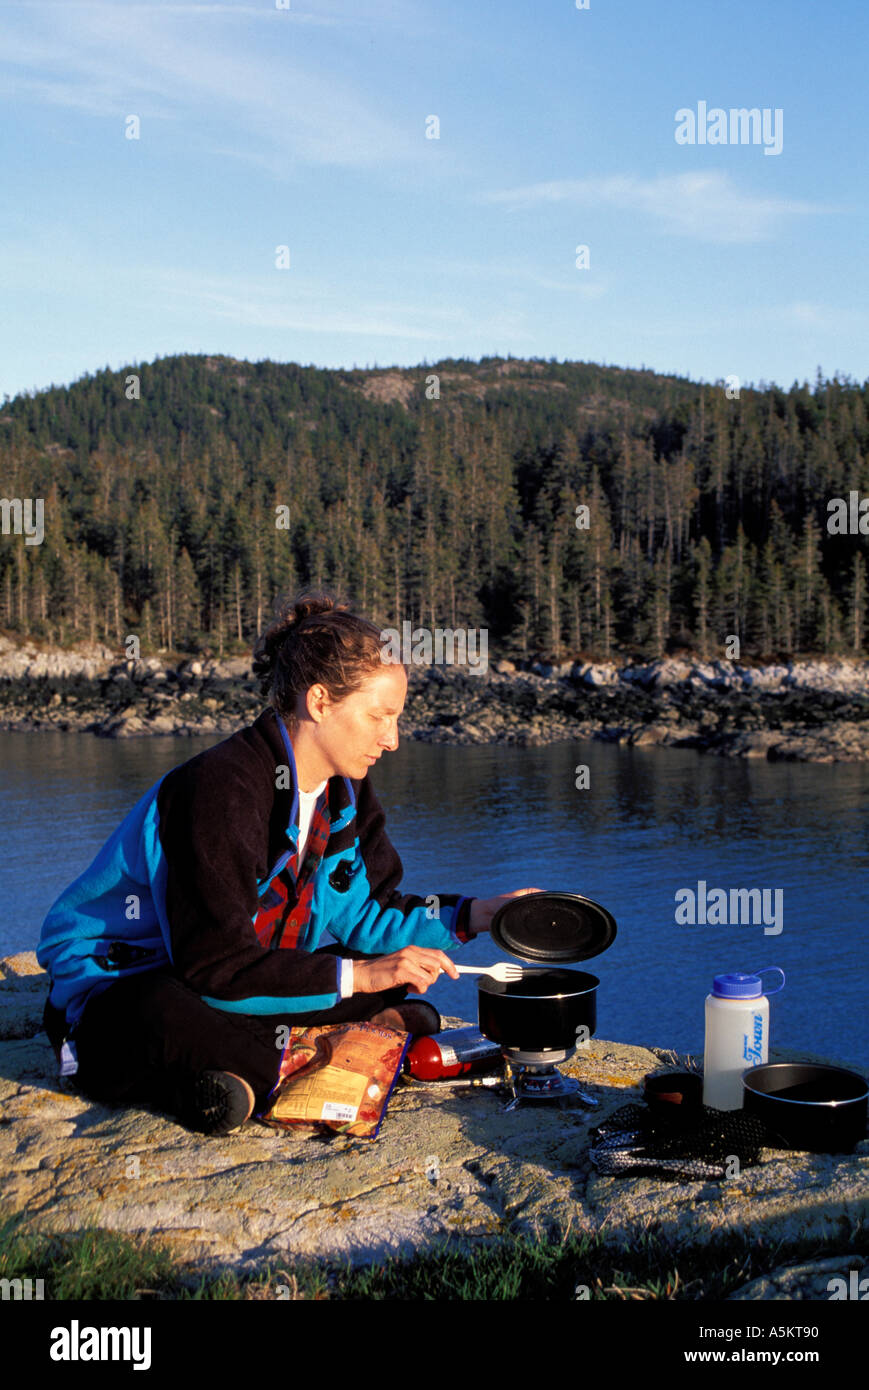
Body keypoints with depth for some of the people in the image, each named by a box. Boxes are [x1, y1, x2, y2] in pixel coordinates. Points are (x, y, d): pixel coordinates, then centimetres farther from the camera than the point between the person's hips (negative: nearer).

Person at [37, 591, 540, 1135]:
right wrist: (356, 975, -30)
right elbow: (215, 965, -30)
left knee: (391, 973, -3)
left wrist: (476, 914, -6)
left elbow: (366, 913, 6)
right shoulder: (218, 790, -27)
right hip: (112, 982, -9)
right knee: (163, 1014, -44)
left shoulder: (345, 791, 1)